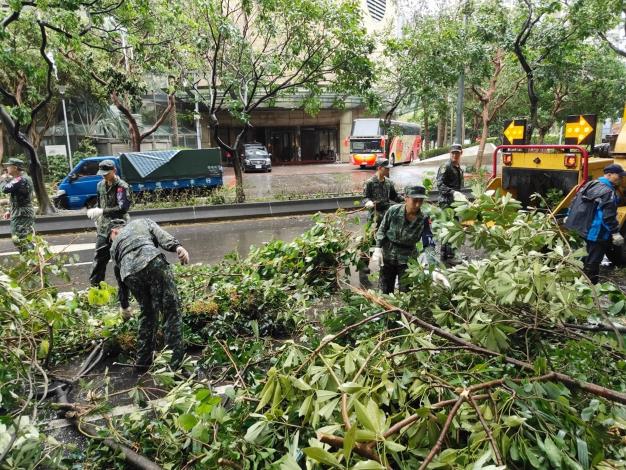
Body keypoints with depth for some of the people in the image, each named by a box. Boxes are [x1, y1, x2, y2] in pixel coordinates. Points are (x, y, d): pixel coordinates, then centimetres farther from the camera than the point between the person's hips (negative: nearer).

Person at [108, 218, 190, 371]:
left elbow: (121, 277, 40)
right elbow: (161, 235, 10)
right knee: (171, 311, 1)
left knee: (147, 313, 24)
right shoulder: (142, 222, 34)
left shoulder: (114, 246, 38)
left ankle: (143, 363, 30)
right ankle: (176, 363, -4)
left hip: (131, 273, 4)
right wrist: (177, 247, -7)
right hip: (153, 262, -3)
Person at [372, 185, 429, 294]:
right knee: (385, 291, 14)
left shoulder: (423, 220, -17)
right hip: (388, 256, 1)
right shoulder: (393, 211, -16)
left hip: (407, 259, -1)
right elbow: (382, 230, -2)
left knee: (405, 292, 6)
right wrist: (378, 249, -11)